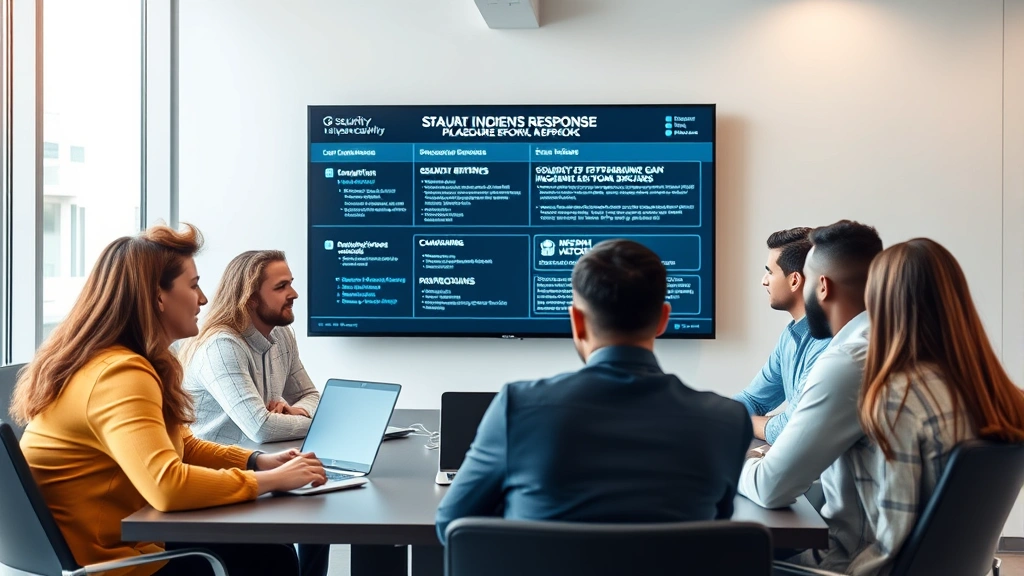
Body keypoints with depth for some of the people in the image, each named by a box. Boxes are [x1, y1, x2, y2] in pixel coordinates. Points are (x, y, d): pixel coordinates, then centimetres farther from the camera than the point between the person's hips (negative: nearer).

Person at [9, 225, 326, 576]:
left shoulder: (124, 362, 10)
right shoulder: (119, 373, -25)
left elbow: (182, 447, 18)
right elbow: (168, 486, -37)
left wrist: (258, 462, 1)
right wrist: (271, 480, -24)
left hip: (123, 541, 10)